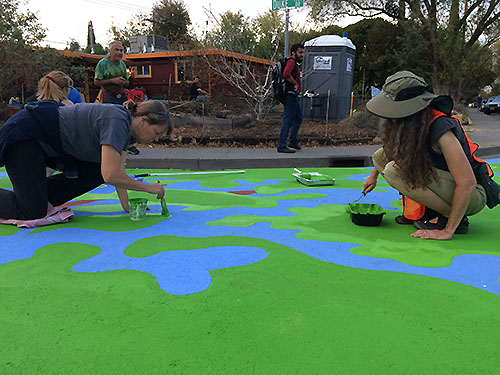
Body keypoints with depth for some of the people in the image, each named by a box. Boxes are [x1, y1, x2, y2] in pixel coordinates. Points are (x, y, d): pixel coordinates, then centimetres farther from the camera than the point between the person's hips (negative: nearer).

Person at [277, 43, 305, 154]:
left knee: (298, 118, 19)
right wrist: (295, 83, -17)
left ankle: (293, 141, 26)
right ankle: (281, 146, -9)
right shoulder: (291, 61, -11)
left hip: (294, 96, 11)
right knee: (288, 120, -11)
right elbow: (286, 74, -29)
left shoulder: (295, 64, 22)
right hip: (290, 95, -11)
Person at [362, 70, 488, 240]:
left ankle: (452, 218, -13)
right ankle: (424, 209, 2)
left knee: (395, 170, -28)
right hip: (443, 181, 8)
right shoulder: (410, 124, -7)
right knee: (381, 155, -3)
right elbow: (389, 148, 18)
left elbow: (467, 183, -32)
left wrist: (448, 231, -28)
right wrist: (374, 175, 25)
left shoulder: (441, 128, -30)